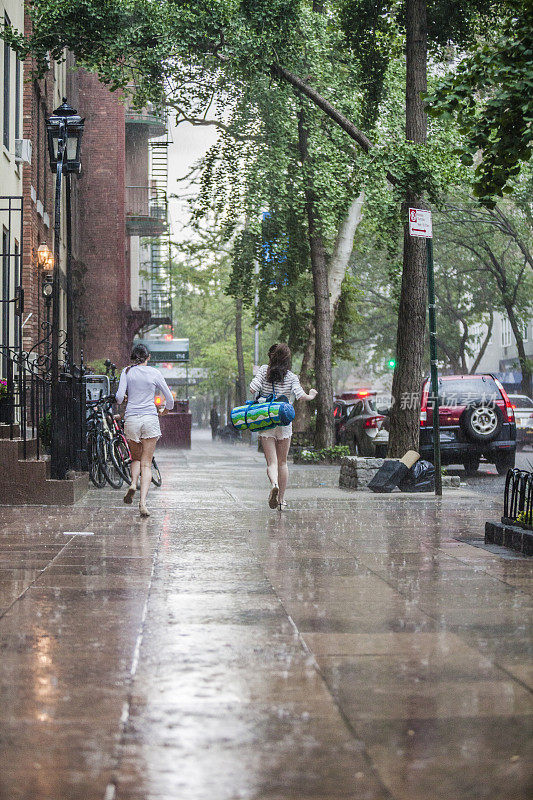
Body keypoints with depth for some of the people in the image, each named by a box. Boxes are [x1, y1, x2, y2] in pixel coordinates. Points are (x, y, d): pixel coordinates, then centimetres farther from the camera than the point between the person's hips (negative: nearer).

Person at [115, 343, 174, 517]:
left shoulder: (127, 372, 3)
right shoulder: (154, 373, 3)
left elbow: (119, 397, -5)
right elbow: (169, 398, 7)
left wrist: (119, 400, 19)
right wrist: (166, 409, 29)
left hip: (131, 419, 1)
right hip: (150, 419, -1)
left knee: (136, 458, 21)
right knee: (146, 463, 1)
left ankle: (133, 484, -8)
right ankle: (142, 501, -14)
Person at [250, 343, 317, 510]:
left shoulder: (264, 371, -2)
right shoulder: (291, 377, -3)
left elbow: (253, 389, -13)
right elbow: (301, 396, -13)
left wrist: (260, 396, 10)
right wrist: (311, 396, 7)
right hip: (284, 423, 1)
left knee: (271, 462, -4)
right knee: (282, 462, 13)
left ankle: (274, 484, -34)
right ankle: (281, 499, 16)